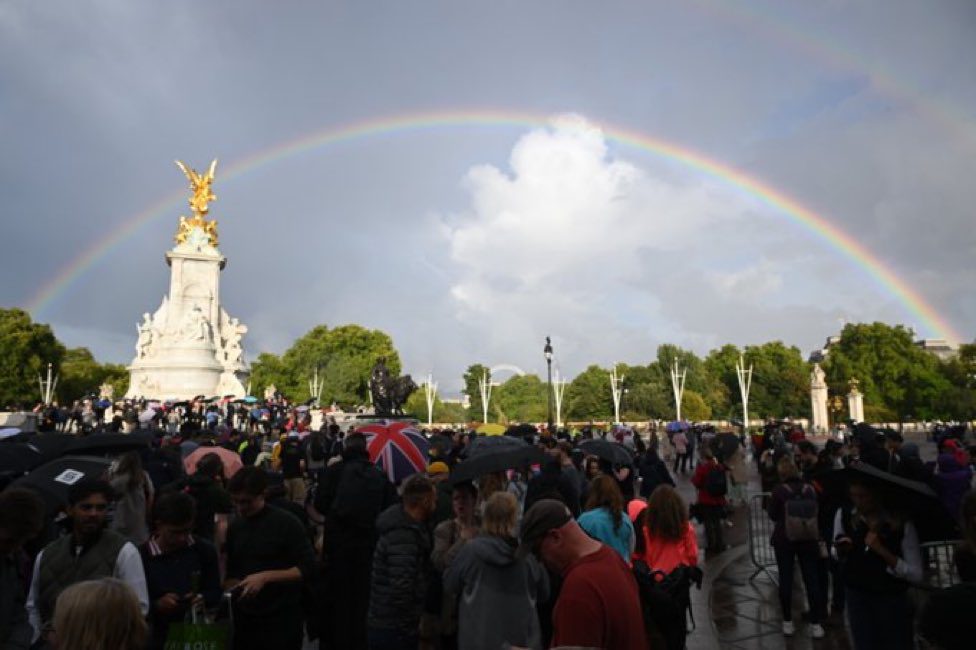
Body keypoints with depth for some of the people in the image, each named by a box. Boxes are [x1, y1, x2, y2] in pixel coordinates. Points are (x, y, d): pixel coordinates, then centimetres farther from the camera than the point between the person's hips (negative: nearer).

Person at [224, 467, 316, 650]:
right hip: (245, 619, 5)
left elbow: (307, 568, -15)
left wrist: (266, 577, -23)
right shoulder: (235, 527, 6)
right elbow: (232, 572, 15)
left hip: (282, 620, -5)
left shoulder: (287, 523, -12)